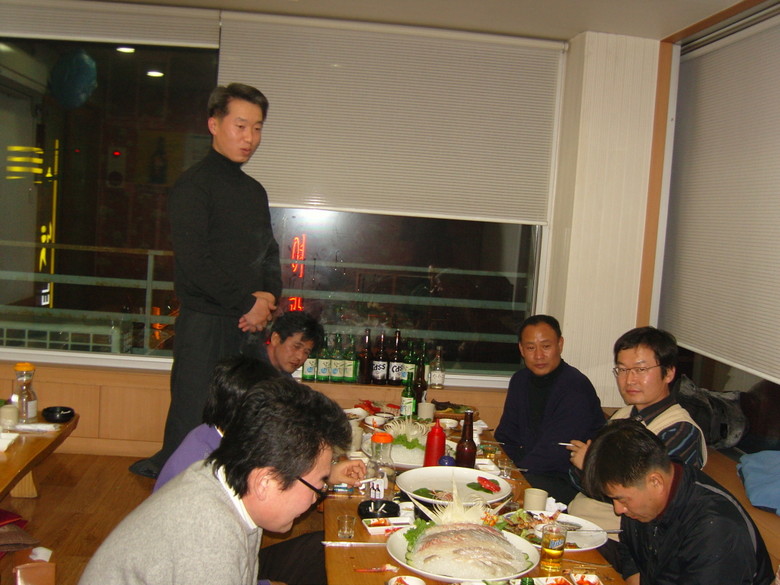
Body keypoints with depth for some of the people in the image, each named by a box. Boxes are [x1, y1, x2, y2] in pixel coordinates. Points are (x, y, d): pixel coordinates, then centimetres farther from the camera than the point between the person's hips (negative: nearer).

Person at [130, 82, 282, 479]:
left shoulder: (255, 191, 18)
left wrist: (269, 296, 1)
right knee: (193, 426, -3)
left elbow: (269, 253, 22)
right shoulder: (193, 186, -5)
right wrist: (249, 303, -10)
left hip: (248, 327, 7)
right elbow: (195, 263, -14)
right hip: (205, 324, -7)